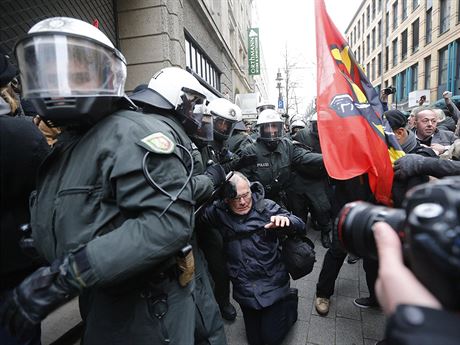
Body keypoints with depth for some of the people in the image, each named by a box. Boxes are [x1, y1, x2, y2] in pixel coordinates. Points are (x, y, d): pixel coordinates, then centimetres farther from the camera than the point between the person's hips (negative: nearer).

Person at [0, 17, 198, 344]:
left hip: (143, 308, -8)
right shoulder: (68, 143, 10)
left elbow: (169, 221, -32)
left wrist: (65, 274, -30)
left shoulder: (131, 133, -21)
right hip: (102, 299, 9)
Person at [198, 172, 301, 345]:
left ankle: (290, 301, 29)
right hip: (245, 291, 3)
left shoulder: (266, 207, -11)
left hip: (273, 285, -2)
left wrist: (286, 220, -36)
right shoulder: (218, 212, -7)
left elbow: (301, 227, -14)